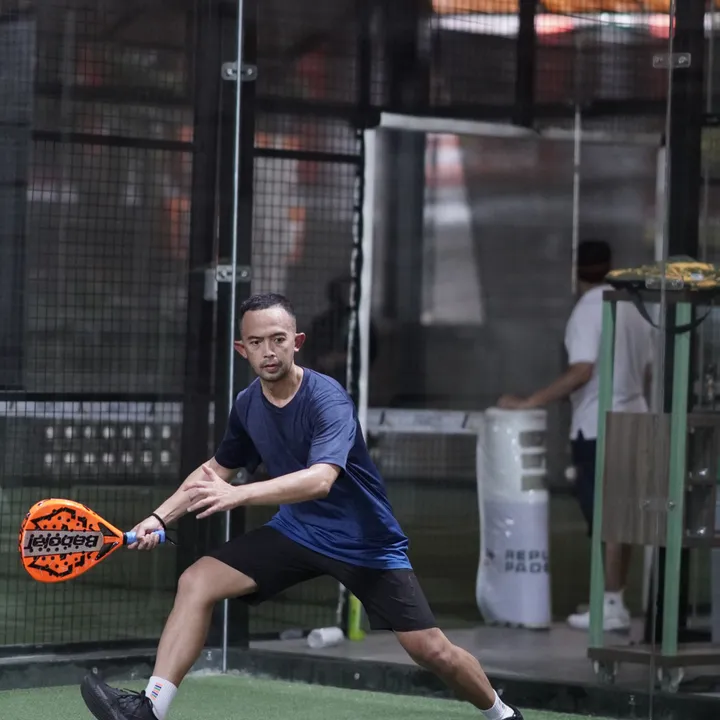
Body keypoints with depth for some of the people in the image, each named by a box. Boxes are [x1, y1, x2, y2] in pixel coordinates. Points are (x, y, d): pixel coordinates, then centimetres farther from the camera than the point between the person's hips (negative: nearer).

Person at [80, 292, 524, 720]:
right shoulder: (247, 405, -3)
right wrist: (161, 517, 3)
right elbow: (217, 469, 15)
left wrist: (237, 495, -52)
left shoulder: (327, 400, -25)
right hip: (297, 531, 5)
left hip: (367, 542, -5)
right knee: (197, 582, -13)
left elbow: (321, 479, -42)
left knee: (432, 650, -9)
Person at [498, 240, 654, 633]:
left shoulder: (588, 310, -12)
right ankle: (615, 601, 15)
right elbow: (647, 371, 15)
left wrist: (529, 402, -19)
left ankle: (611, 606, -6)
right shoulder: (634, 310, 12)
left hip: (598, 428, -8)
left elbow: (582, 371, -21)